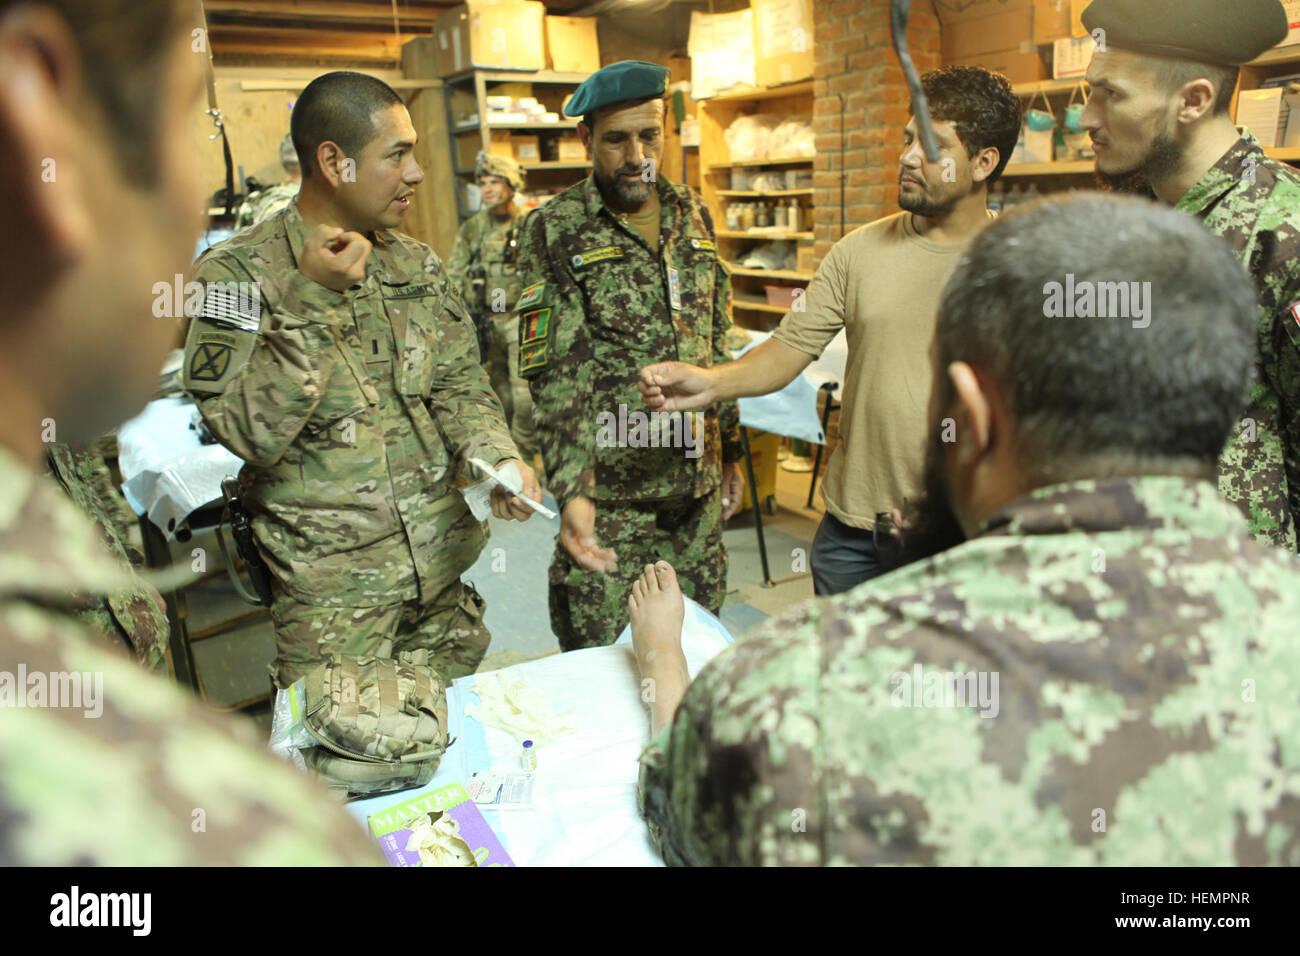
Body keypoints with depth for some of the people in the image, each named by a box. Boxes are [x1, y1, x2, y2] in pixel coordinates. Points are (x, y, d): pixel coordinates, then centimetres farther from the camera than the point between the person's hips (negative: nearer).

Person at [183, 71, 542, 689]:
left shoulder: (416, 263, 8)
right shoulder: (238, 274, -10)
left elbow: (458, 386, 7)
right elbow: (250, 434, -18)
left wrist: (496, 457, -14)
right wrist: (312, 301, -24)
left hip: (441, 562, 5)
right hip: (330, 583, -5)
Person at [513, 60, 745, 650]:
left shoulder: (693, 217, 10)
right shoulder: (555, 230, -6)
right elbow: (552, 374, -11)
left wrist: (730, 451, 16)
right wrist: (571, 490, -20)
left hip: (697, 487, 5)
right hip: (610, 491, -5)